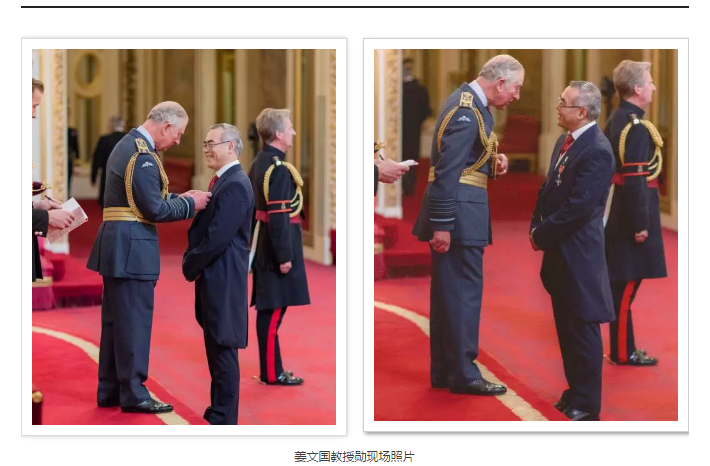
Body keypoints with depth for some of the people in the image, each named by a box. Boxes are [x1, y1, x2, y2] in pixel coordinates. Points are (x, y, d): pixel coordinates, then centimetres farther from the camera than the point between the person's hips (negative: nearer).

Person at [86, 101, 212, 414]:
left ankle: (110, 390, 20)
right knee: (134, 321, -3)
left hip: (117, 247, 10)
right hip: (132, 248, -10)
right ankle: (133, 394, 3)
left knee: (116, 320, 14)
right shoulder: (143, 156, -18)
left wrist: (179, 198, 12)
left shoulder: (126, 145, 14)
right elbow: (154, 210, -19)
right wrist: (190, 204, -6)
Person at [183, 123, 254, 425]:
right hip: (212, 275, 10)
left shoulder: (235, 185, -17)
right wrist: (192, 264, 6)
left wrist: (190, 265, -10)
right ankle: (219, 410, 23)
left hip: (222, 278, -10)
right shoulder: (223, 181, 15)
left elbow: (217, 237, -22)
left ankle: (224, 419, -1)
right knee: (216, 347, 15)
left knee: (223, 349, -5)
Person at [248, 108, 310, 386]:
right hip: (277, 247, -10)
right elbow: (278, 217, -22)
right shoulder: (279, 169, -18)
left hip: (263, 245, 10)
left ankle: (270, 367, 21)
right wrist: (285, 256, -20)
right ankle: (272, 373, 0)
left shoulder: (259, 163, 12)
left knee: (268, 310, 14)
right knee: (274, 310, -4)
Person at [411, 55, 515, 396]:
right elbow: (447, 171, -22)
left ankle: (443, 371, 20)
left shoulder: (467, 100, 12)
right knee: (465, 291, -5)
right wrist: (442, 224, -24)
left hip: (453, 212, 10)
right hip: (459, 213, -10)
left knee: (448, 291, 13)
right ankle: (463, 374, 1)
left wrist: (493, 162, 5)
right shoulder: (468, 113, -18)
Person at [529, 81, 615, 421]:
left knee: (582, 328, -1)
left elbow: (578, 208, -22)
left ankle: (586, 406, 6)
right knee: (565, 326, 17)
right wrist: (536, 225, 3)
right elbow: (548, 189, 16)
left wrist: (542, 235, -14)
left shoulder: (597, 151, -19)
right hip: (559, 252, 9)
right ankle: (575, 391, 29)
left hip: (578, 253, -9)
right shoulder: (565, 142, 10)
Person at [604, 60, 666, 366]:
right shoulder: (636, 127, -18)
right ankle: (623, 352, 3)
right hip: (632, 215, -10)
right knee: (627, 284, -3)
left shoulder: (616, 120, 12)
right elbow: (634, 180, -22)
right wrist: (641, 224, -19)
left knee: (622, 283, 15)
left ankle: (622, 347, 23)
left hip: (618, 214, 10)